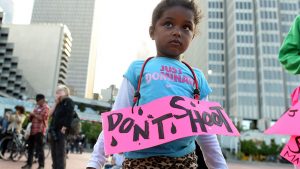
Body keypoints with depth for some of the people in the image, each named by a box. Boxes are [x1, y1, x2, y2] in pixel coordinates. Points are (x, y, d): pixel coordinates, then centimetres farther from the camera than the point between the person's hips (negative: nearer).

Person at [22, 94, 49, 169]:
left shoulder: (45, 107, -4)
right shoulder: (37, 107, 21)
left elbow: (42, 118, -17)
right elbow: (31, 118, 25)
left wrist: (34, 114, -9)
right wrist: (31, 115, 3)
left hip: (39, 130, -9)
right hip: (33, 129, 9)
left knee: (39, 148, -7)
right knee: (30, 147, 13)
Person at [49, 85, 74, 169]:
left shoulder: (68, 101, -5)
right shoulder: (59, 103, 20)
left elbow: (69, 116, -14)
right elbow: (51, 114, 13)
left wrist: (64, 128, -19)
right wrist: (56, 103, 7)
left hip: (61, 131, -8)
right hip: (54, 131, 8)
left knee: (60, 153, -6)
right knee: (54, 153, 12)